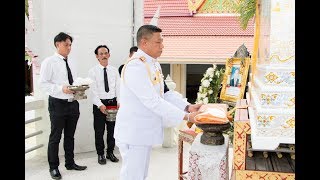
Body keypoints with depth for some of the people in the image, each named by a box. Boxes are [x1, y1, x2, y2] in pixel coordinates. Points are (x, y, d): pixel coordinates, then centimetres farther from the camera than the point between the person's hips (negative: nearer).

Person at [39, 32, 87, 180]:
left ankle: (70, 163, 31)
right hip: (58, 103, -6)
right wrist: (61, 89, -23)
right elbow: (43, 83, -13)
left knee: (70, 136, 17)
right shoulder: (49, 62, -8)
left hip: (73, 103, 6)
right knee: (55, 137, 5)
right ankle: (54, 167, 19)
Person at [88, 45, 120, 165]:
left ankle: (110, 152, 25)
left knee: (112, 130, 11)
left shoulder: (114, 70, 7)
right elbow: (93, 90, -9)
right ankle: (100, 154, 19)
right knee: (99, 131, 4)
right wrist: (100, 105, -18)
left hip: (113, 102, 3)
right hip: (99, 104, -3)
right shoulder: (93, 71, -3)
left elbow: (118, 87, 4)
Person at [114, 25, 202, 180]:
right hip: (133, 133, -10)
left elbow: (165, 93, 7)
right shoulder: (135, 66, -23)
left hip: (144, 131, 10)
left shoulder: (154, 64, 9)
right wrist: (186, 117, -25)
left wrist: (188, 107, -8)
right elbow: (153, 101, -28)